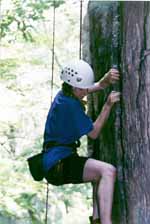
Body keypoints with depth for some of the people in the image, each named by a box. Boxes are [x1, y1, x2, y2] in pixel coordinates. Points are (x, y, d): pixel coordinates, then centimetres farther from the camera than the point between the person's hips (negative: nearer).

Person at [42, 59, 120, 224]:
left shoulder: (64, 94, 11)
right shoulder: (69, 104, -17)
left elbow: (98, 86, 14)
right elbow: (93, 133, -9)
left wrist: (107, 79, -8)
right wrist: (108, 106, -10)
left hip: (56, 162, 10)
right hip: (58, 163, -10)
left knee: (102, 171, 22)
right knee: (108, 171, -23)